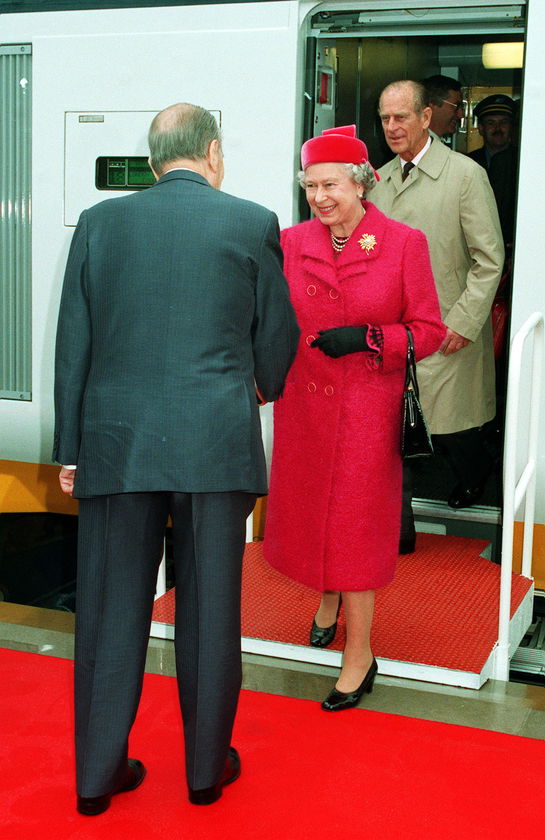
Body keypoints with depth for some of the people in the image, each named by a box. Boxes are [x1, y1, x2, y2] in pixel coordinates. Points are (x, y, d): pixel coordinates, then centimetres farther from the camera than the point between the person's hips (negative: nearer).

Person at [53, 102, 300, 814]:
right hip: (217, 442, -1)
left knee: (111, 609, 10)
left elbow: (72, 345, 5)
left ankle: (98, 774, 21)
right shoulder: (252, 223, 0)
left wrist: (71, 448, 11)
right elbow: (277, 336, 7)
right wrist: (261, 384, 29)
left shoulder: (99, 222, 5)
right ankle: (207, 767, 25)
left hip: (116, 442, 2)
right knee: (209, 609, 10)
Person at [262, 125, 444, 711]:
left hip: (366, 407, -3)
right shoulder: (292, 242, 2)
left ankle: (359, 654, 14)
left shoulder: (404, 243, -7)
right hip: (302, 404, 4)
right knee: (308, 511, 15)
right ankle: (327, 601, 45)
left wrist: (366, 338, -20)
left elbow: (428, 330, -5)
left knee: (355, 524, 0)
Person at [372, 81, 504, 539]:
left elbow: (490, 260, -7)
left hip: (445, 334, -5)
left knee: (448, 426, 3)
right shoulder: (380, 179, 11)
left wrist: (464, 321, -13)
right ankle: (398, 530, 14)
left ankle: (477, 475, 37)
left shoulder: (466, 174, -5)